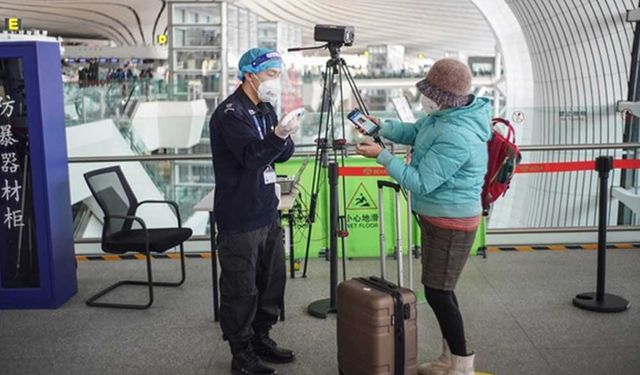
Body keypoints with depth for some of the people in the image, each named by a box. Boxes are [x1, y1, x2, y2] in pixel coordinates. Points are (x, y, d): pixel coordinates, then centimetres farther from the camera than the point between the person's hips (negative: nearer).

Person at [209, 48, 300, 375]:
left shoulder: (266, 109, 13)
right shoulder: (229, 114, -14)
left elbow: (283, 155, 11)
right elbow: (252, 157, -24)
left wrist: (285, 139, -10)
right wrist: (278, 136, -40)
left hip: (268, 213, 9)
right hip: (239, 220, -9)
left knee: (272, 281, 18)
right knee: (241, 290, 1)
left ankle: (261, 339, 34)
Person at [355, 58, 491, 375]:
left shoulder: (457, 136, -30)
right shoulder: (445, 115, 1)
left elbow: (421, 183, -26)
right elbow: (413, 133, 15)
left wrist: (382, 156, -21)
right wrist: (381, 127, 0)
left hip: (451, 223, -10)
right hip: (437, 217, 10)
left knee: (437, 292, -2)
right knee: (439, 289, 17)